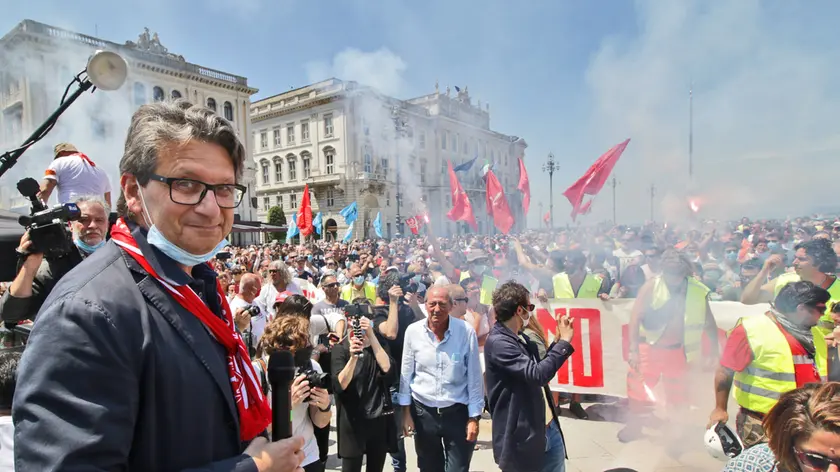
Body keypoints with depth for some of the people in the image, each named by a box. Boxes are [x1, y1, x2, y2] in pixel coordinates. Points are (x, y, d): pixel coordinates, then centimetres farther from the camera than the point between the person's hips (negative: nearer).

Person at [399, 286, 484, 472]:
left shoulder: (466, 332, -13)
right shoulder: (413, 331, -9)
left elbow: (474, 377, -7)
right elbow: (406, 373, 0)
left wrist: (474, 417, -6)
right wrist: (406, 411, 3)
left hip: (458, 412, -2)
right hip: (423, 411, 2)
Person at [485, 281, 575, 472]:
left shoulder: (521, 339, 7)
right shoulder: (498, 343, -22)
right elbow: (538, 374, -29)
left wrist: (558, 340, 9)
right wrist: (565, 342, -19)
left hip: (548, 428, 9)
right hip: (523, 436, -8)